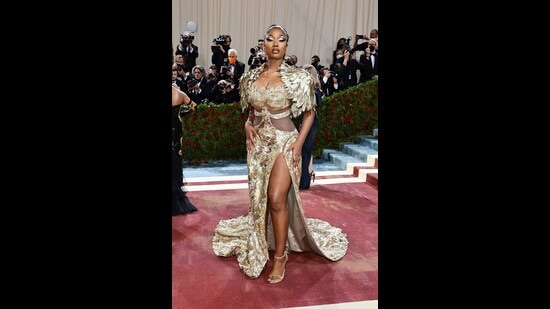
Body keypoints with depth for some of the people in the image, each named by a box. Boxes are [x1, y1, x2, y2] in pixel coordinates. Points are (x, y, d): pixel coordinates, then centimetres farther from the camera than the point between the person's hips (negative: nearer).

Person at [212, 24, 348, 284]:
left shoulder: (297, 77, -7)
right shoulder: (251, 76, 5)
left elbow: (309, 113, -1)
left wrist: (299, 142, -11)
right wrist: (248, 124, -2)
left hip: (284, 142, -4)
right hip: (258, 143, 5)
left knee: (276, 199, -11)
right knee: (259, 197, 11)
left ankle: (280, 256, 7)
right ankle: (260, 243, 32)